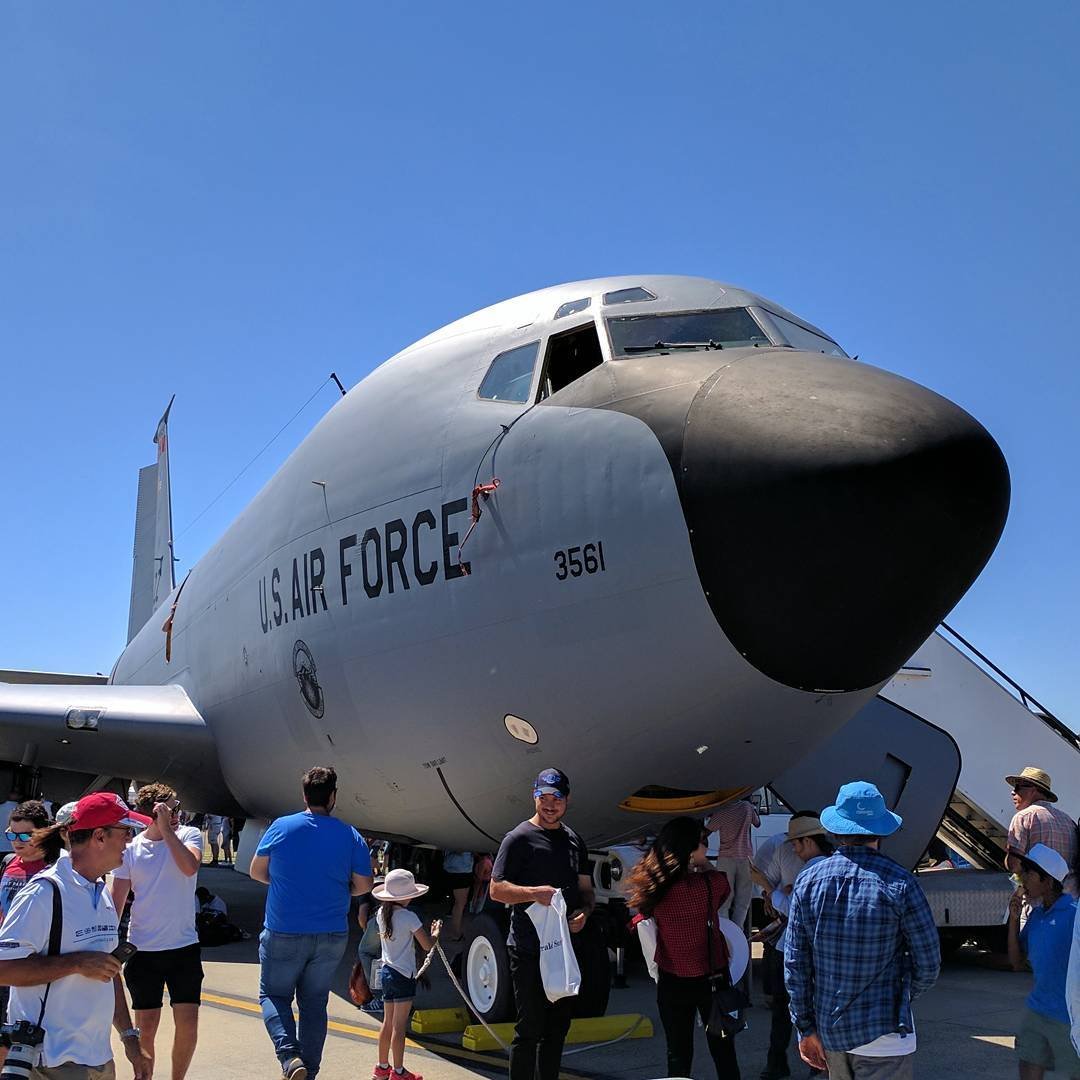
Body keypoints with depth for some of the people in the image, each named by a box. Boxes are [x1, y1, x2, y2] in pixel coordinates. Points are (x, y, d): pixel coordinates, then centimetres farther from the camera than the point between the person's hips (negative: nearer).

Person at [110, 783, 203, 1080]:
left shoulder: (188, 835, -3)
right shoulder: (130, 849, -1)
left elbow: (190, 867, -25)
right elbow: (117, 900, 5)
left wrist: (167, 830, -23)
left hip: (184, 946, 0)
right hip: (143, 949, 0)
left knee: (188, 1022, -1)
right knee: (146, 1026, 5)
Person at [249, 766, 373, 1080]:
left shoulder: (281, 827, -7)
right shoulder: (351, 836, -5)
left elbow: (257, 872, 4)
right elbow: (363, 886, 0)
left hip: (284, 933, -2)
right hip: (332, 936, 2)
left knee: (273, 995, 14)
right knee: (314, 1002, 16)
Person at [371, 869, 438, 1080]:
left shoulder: (381, 914, 4)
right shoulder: (409, 917, -16)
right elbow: (427, 944, -15)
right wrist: (435, 934, 4)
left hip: (387, 971, 7)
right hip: (403, 975, -7)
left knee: (388, 1023, 16)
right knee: (399, 1026, -2)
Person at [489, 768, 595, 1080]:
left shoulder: (574, 840, 13)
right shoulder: (519, 838, -7)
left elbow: (586, 888, 19)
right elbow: (496, 889, -10)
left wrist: (584, 911, -3)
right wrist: (534, 893, -26)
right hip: (529, 951, -7)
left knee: (558, 1027, 16)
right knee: (530, 1029, -4)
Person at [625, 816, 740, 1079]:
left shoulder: (653, 886, -12)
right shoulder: (713, 882, -21)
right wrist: (703, 863, 11)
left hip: (671, 982, 3)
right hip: (711, 979, -2)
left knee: (678, 1056, 14)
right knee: (723, 1053, 14)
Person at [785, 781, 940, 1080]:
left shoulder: (807, 881, -3)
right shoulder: (899, 883, -12)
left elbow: (795, 965, -1)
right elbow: (928, 963, -6)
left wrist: (806, 1028, 6)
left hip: (828, 1030, 4)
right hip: (883, 1033, -4)